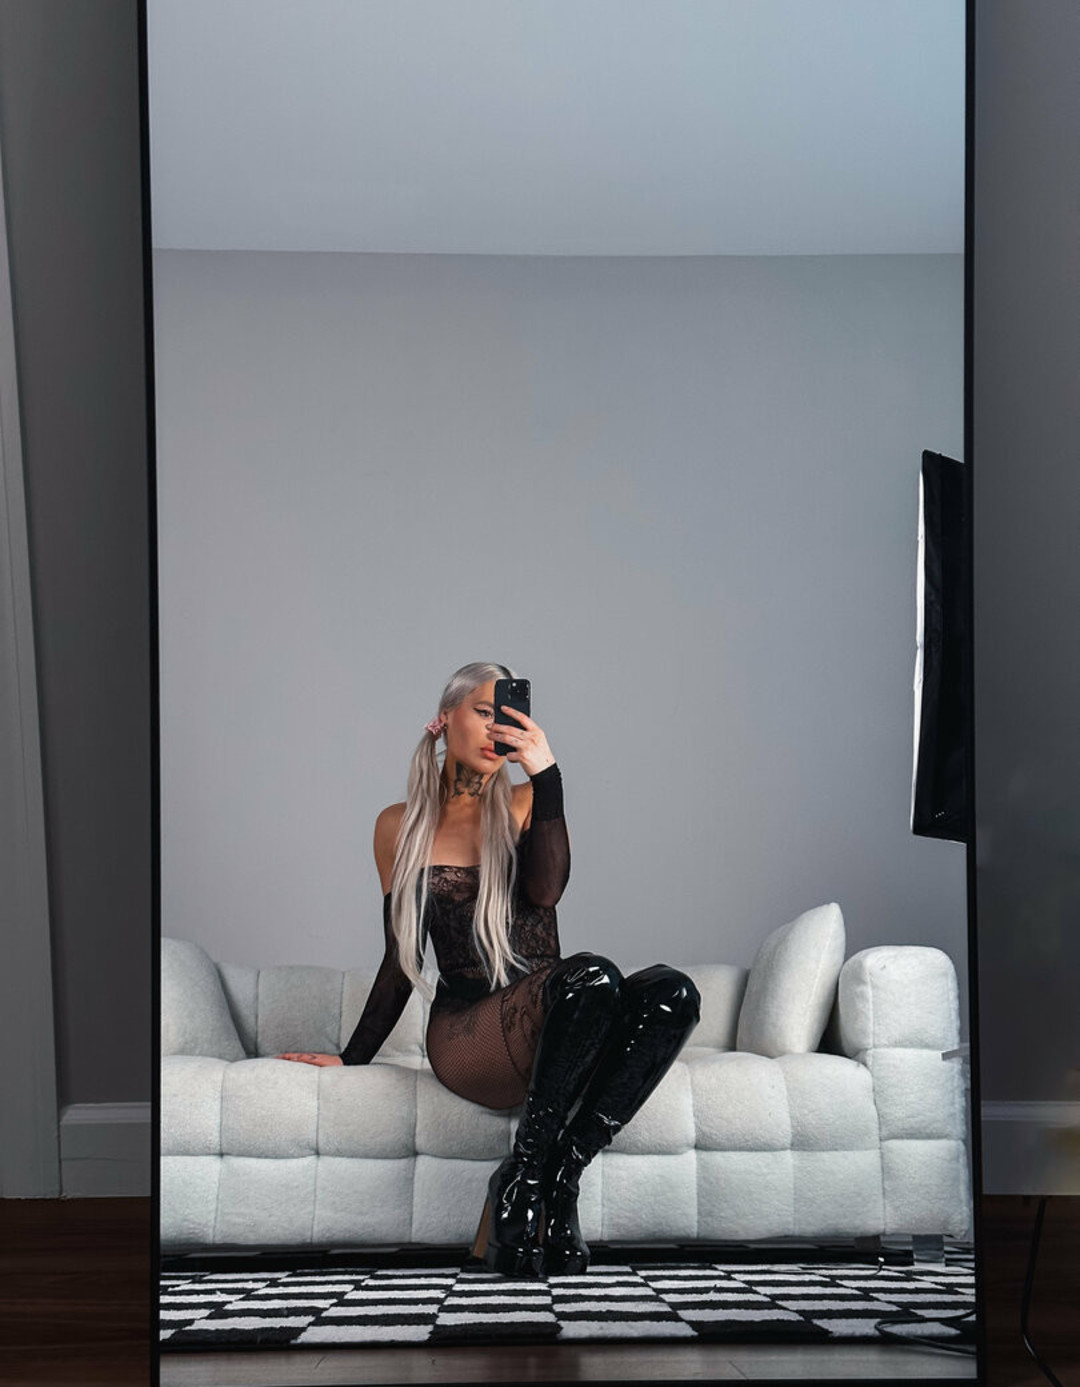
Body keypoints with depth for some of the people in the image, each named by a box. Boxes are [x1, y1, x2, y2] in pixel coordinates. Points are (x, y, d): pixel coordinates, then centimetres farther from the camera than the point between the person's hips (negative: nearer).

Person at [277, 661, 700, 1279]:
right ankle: (521, 1182, -24)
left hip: (550, 1032, 3)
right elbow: (401, 957, 17)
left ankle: (559, 1173, -26)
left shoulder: (524, 802, 12)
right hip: (465, 1031, -2)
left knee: (673, 991, -30)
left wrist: (546, 775, -16)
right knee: (592, 975, -35)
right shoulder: (400, 826, 11)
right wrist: (354, 1055, 16)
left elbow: (545, 890, -10)